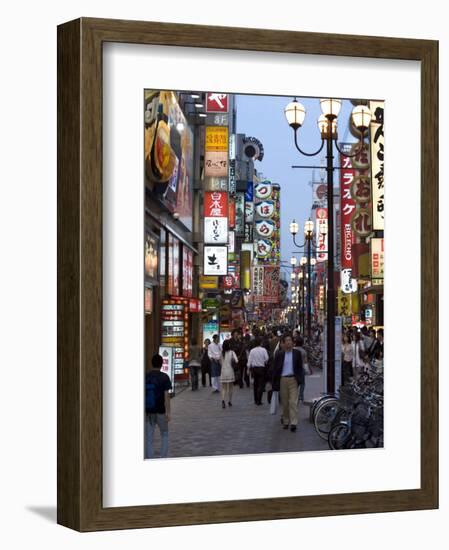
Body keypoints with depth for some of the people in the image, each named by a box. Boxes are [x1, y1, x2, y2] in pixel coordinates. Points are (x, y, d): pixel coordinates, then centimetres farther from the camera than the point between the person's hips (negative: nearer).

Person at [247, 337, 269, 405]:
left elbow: (249, 361, -1)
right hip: (261, 368, -3)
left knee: (255, 384, 15)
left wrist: (249, 368, 9)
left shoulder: (252, 351, -2)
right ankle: (259, 400, -9)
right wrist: (265, 363, 5)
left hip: (254, 368, 3)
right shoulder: (263, 350, -8)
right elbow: (267, 358, -15)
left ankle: (256, 400, 19)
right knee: (261, 384, 0)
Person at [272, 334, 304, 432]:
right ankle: (286, 422, 18)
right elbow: (276, 368, 4)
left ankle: (293, 423, -11)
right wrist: (275, 382, 0)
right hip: (282, 379, 1)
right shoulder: (279, 354, 3)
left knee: (293, 402, -9)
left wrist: (300, 379, -4)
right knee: (284, 402, 7)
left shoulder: (297, 353, 4)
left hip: (293, 379, -1)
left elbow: (300, 367, 6)